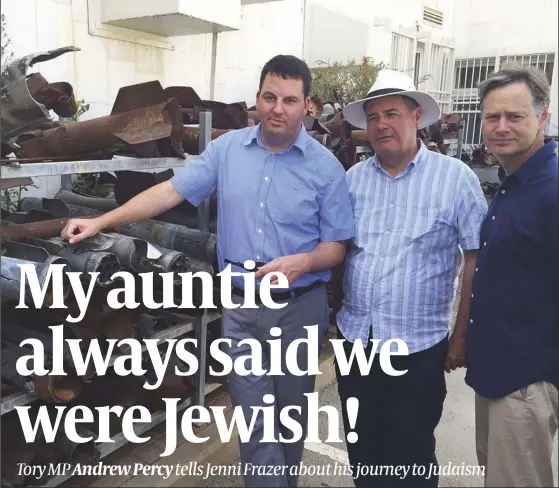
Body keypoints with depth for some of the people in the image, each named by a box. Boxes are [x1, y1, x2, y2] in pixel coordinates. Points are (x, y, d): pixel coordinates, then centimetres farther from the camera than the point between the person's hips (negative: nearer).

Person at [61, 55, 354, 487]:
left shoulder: (326, 167, -7)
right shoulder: (227, 149, 0)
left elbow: (337, 246, -4)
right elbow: (171, 191, -2)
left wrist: (303, 262, -25)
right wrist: (101, 222, -7)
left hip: (300, 308, -1)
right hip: (242, 306, 1)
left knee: (291, 414, 18)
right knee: (254, 420, 4)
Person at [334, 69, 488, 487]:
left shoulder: (455, 178, -7)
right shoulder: (353, 178, 4)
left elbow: (478, 258, -5)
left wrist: (462, 335, -4)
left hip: (419, 346, -3)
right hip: (354, 340, 4)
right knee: (362, 451, 19)